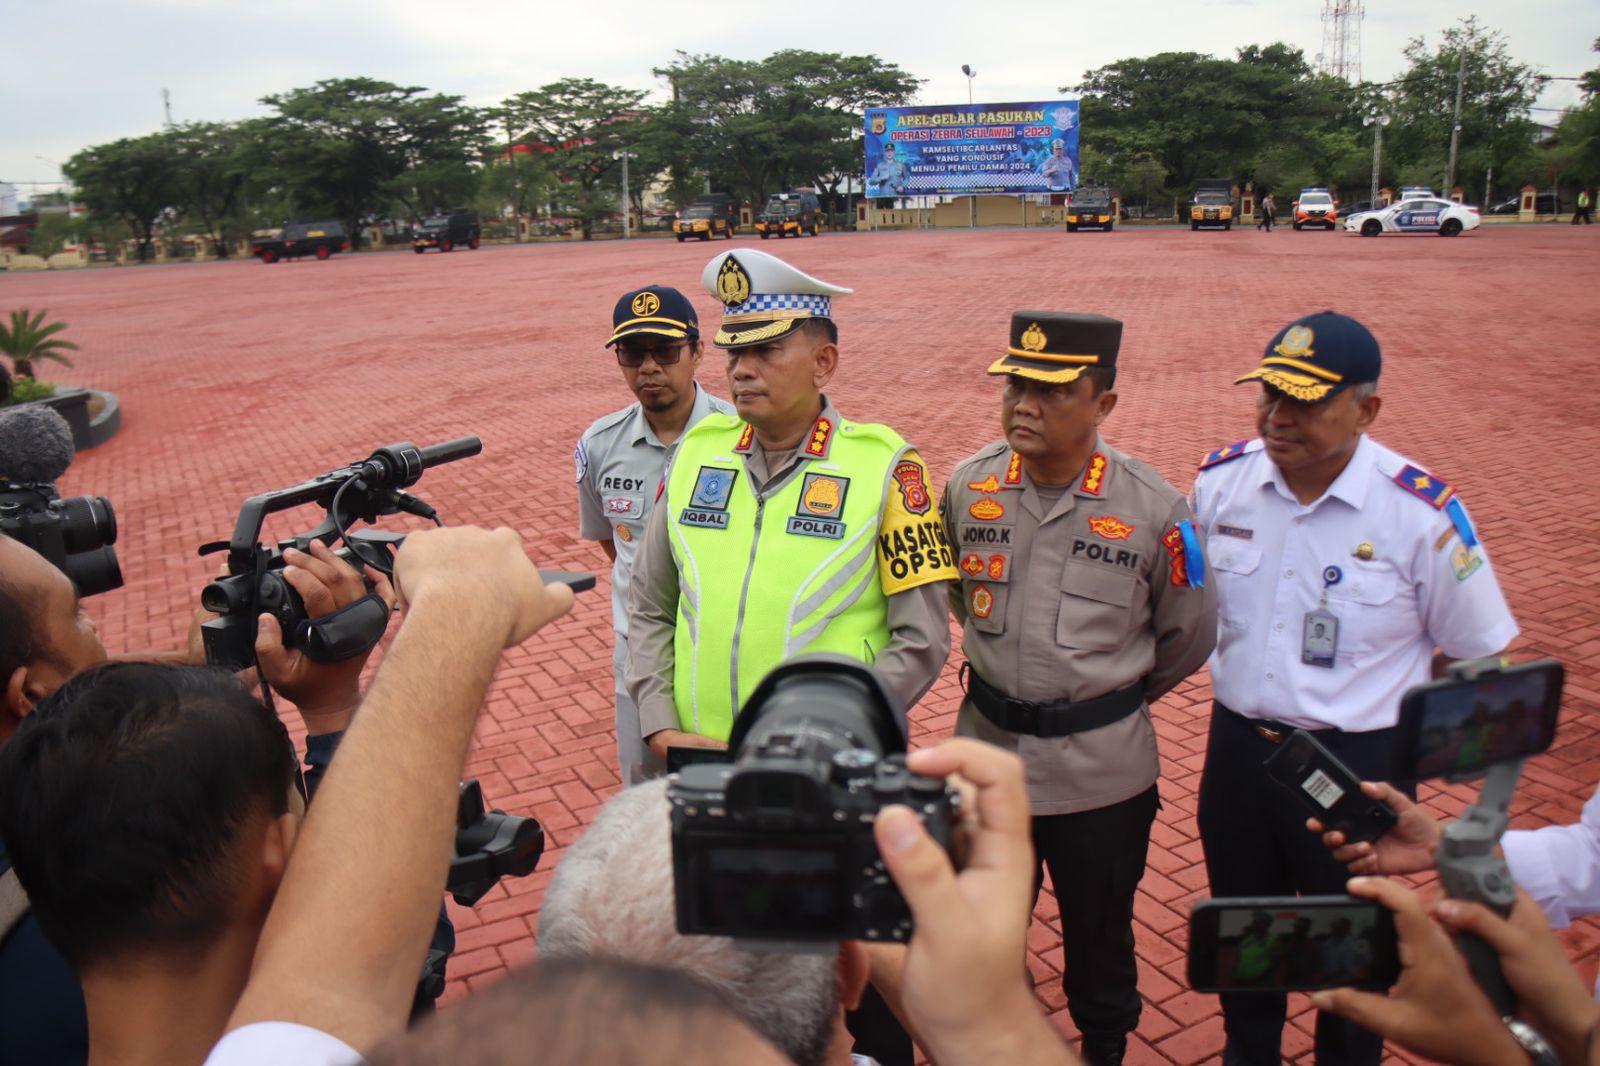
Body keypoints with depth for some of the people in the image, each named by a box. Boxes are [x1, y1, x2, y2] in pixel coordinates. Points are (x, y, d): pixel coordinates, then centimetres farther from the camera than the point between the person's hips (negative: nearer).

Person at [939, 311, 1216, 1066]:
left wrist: (1117, 695, 9)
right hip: (986, 747, 3)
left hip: (1102, 768, -2)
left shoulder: (1154, 509, -15)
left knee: (1099, 930, 19)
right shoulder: (967, 486, -7)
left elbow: (1190, 633, 0)